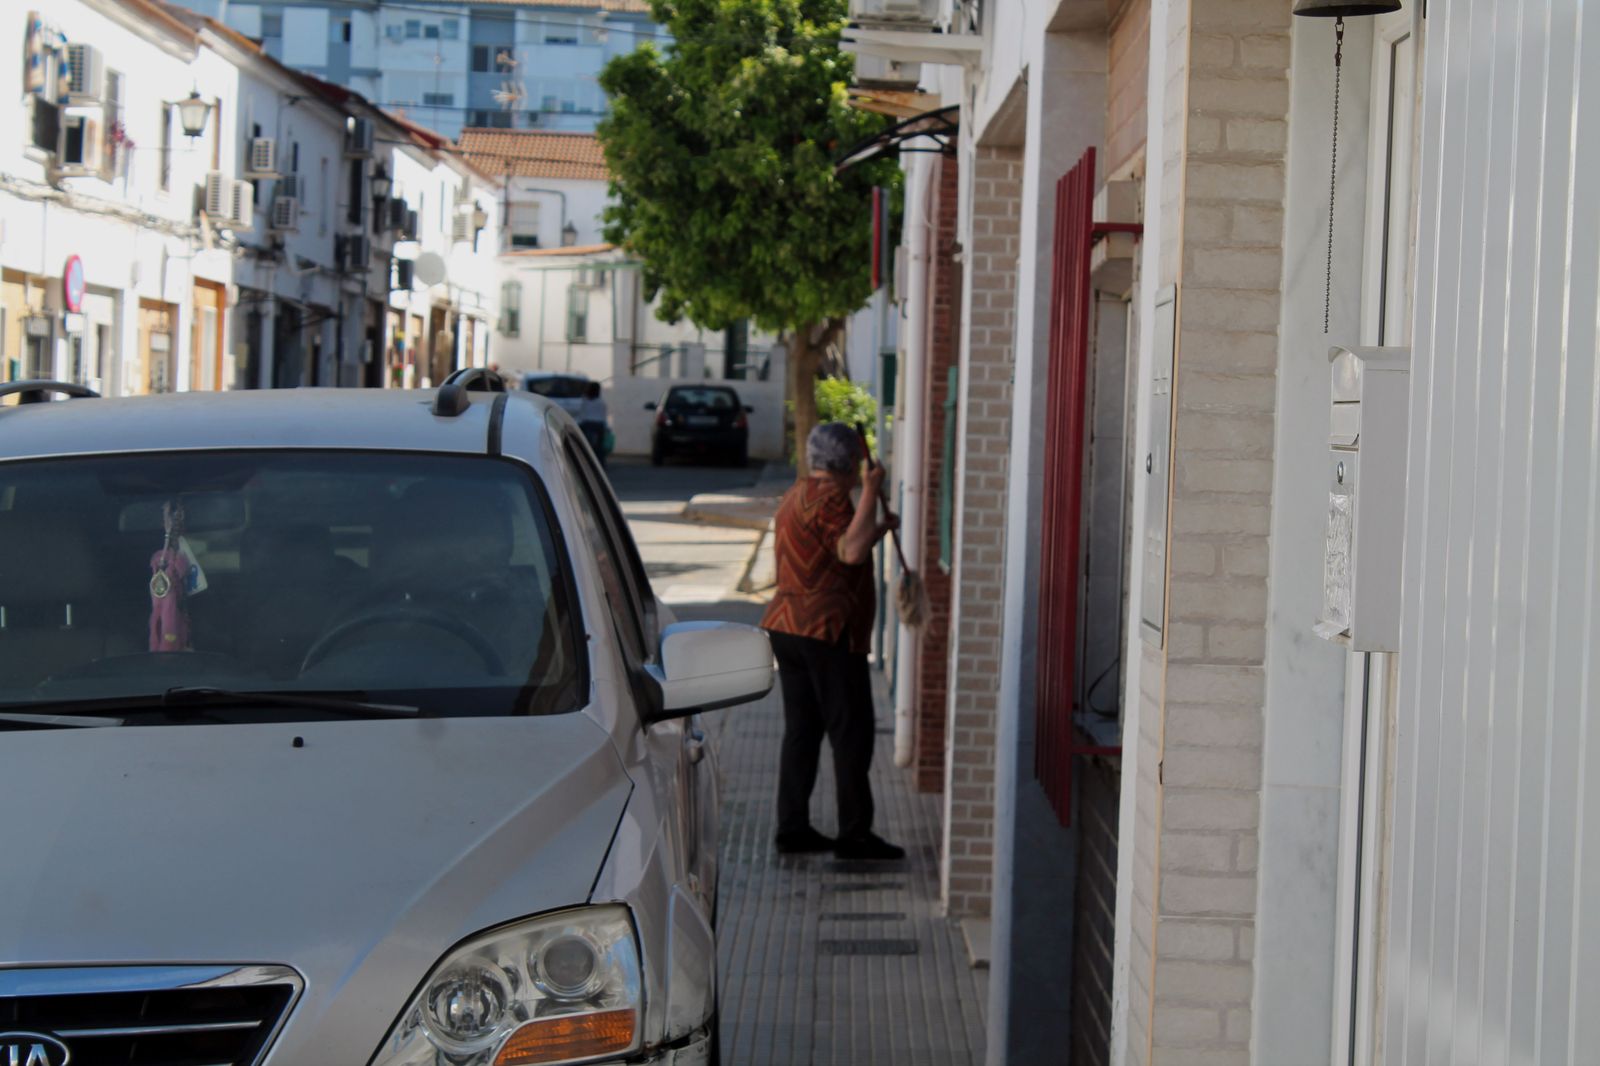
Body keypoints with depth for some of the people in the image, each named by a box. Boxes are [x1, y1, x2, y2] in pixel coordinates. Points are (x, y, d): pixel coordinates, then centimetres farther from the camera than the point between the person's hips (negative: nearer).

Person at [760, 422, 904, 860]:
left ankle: (792, 827, 12)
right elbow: (851, 552, -27)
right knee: (851, 732, -3)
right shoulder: (828, 496, -13)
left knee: (801, 729, 11)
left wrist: (876, 531, 23)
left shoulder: (797, 495, 20)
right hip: (827, 630, -10)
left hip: (787, 627, 10)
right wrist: (869, 492, -20)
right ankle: (855, 834, -1)